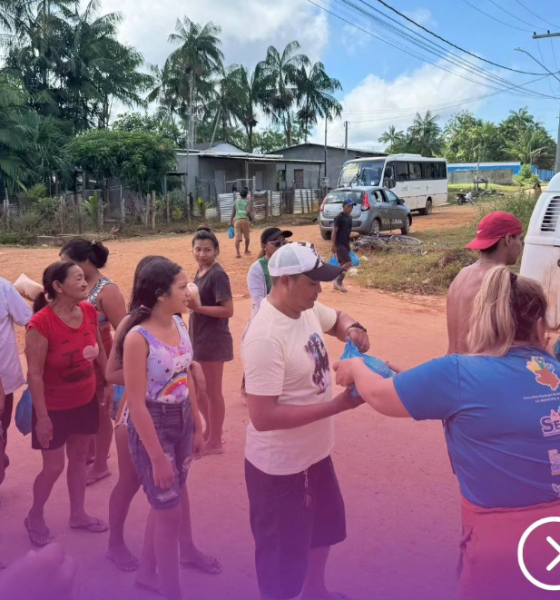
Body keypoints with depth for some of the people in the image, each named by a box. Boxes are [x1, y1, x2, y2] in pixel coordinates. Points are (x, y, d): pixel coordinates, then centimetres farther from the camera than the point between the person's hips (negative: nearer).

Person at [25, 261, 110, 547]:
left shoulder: (89, 311, -8)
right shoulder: (41, 323, -26)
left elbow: (100, 351, 8)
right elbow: (34, 374, -22)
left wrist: (109, 383, 11)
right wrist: (42, 416, -19)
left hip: (86, 401, 6)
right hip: (54, 407, -5)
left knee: (79, 458, 18)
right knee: (54, 466, 5)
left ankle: (78, 514, 37)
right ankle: (35, 518, 32)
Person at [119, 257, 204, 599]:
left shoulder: (179, 324, -2)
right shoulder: (138, 338, -24)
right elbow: (137, 404, -21)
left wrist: (198, 427, 11)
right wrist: (157, 457, -17)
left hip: (182, 421, 7)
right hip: (152, 426, -7)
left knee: (164, 503, 21)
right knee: (170, 510, 7)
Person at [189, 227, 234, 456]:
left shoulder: (217, 275, -17)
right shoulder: (200, 272, 8)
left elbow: (228, 310, -22)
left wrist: (197, 307, -26)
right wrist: (189, 302, 2)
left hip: (213, 341, -9)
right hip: (198, 338, 9)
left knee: (212, 391, 5)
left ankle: (215, 442, 21)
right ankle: (209, 430, 39)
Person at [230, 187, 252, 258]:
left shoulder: (236, 201, 16)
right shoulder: (248, 201, 5)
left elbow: (233, 212, 14)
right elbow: (248, 212, -9)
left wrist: (231, 221, 18)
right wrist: (251, 217, 8)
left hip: (237, 220, 2)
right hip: (245, 220, -2)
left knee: (237, 237, -6)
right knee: (247, 236, 19)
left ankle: (237, 252, -20)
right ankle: (246, 250, 32)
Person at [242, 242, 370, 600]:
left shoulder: (308, 309, -5)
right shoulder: (266, 337, -31)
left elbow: (337, 319, 18)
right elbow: (263, 418, -33)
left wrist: (353, 330, -7)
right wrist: (338, 405, -30)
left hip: (316, 451, 10)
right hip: (281, 466, -9)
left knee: (324, 526, 31)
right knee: (282, 557, 11)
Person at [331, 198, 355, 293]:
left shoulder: (349, 217, 12)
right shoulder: (339, 218, -14)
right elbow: (334, 232, -16)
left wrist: (348, 245, 20)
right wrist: (333, 246, -19)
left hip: (346, 244, 9)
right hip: (339, 244, -9)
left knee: (342, 264, 10)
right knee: (348, 263, -16)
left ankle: (338, 283, 18)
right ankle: (338, 281, -5)